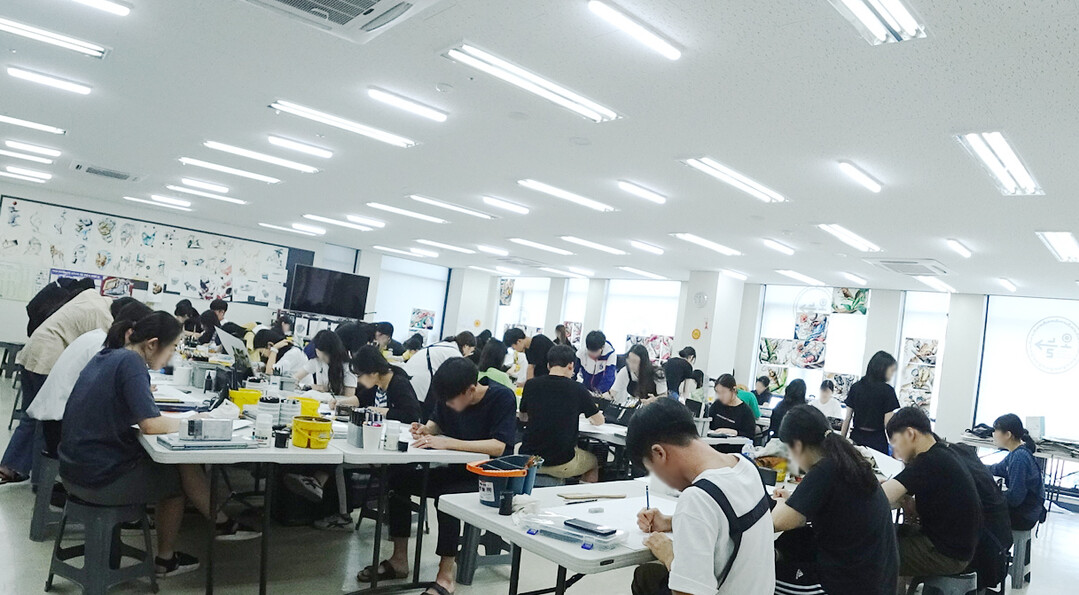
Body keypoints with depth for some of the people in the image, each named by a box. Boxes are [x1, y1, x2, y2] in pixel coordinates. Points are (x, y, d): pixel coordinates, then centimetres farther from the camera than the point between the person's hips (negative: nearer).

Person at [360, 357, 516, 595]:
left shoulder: (503, 397, -20)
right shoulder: (450, 397, -2)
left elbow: (499, 447, -29)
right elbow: (437, 422, 16)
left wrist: (448, 442, -32)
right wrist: (426, 429, -9)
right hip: (456, 470, 7)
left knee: (446, 497, -34)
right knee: (398, 477, -5)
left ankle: (445, 575, -18)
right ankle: (399, 560, 4)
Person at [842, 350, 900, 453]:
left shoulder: (855, 387, 6)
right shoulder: (887, 390, -6)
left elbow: (847, 418, 7)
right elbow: (888, 423, -9)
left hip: (856, 438, 4)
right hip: (877, 441, -4)